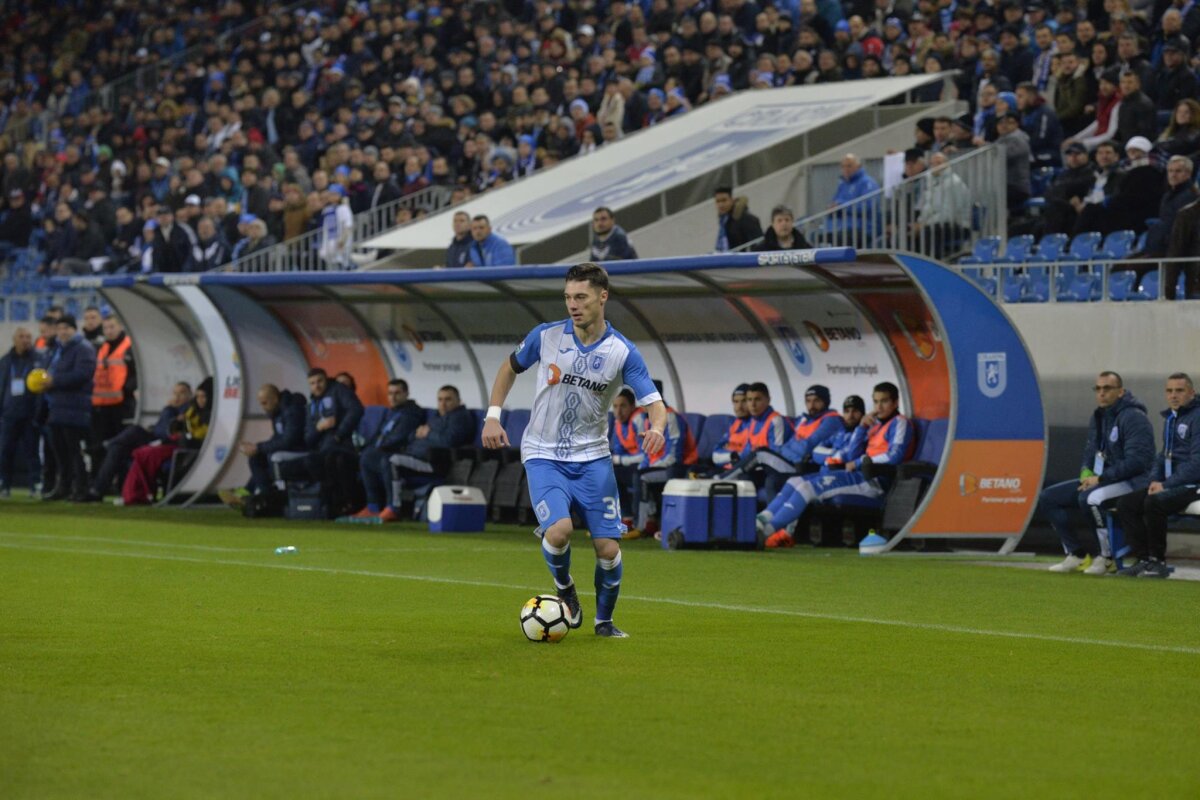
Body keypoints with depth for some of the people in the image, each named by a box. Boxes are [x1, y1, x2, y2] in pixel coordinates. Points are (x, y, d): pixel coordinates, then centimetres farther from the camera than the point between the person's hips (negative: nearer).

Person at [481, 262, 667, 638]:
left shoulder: (622, 352, -8)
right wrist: (493, 416, 3)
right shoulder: (546, 336, -6)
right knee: (559, 530, -25)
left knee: (608, 548, -4)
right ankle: (564, 587, 7)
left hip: (592, 458, 1)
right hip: (543, 455, -1)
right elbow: (510, 368, 12)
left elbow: (654, 404, -11)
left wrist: (656, 429, -34)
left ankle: (604, 619, 22)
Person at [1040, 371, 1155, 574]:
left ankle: (1106, 558, -22)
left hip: (1132, 481, -9)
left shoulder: (1133, 417, -14)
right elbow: (1090, 452, 24)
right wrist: (1086, 472, 1)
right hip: (1098, 479, 9)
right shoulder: (1098, 417, 15)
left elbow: (1136, 461, -22)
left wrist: (1101, 478, -21)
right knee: (1049, 497, 2)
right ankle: (1078, 555, 3)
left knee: (1089, 498, -36)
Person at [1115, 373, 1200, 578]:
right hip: (1169, 483, 9)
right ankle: (1144, 560, -5)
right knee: (1125, 504, -3)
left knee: (1154, 503, -32)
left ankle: (1158, 562, -20)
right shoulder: (1170, 418, 17)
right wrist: (1155, 480, 3)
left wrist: (1166, 484, -20)